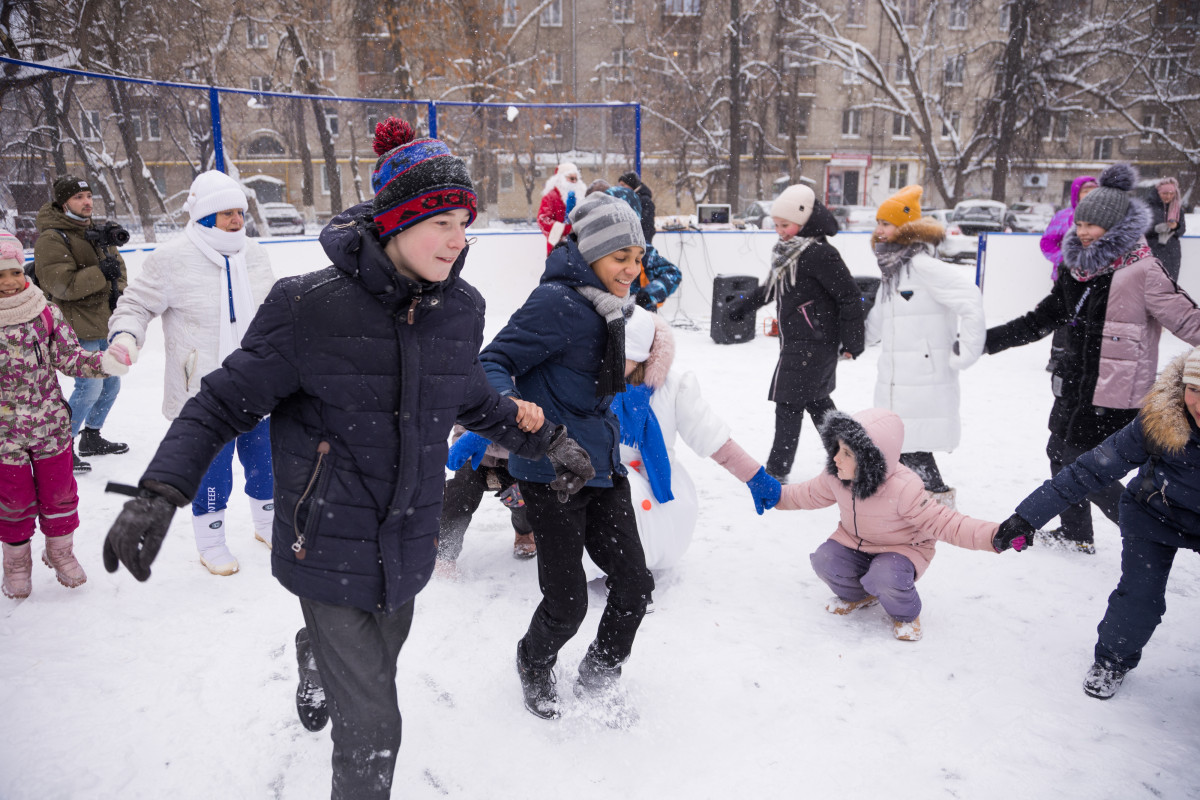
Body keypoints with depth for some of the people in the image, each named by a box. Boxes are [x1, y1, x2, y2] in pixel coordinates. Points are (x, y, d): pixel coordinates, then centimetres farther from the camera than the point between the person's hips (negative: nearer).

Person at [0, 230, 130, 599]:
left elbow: (69, 357, -4)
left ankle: (60, 550, 37)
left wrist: (103, 362, -20)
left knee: (59, 492, 15)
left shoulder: (46, 312, -6)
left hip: (51, 426, 1)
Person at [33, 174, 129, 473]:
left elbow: (116, 263, 15)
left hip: (103, 324, 9)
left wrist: (118, 288, -5)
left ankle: (91, 437, 36)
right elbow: (62, 285, -21)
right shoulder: (51, 239, -14)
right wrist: (101, 273, -28)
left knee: (111, 384, 17)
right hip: (79, 328, -9)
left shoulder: (94, 231, 13)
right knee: (90, 387, -10)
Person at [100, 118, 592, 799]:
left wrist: (545, 438, 14)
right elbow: (226, 403, -12)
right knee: (373, 725, -4)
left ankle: (317, 681, 67)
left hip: (407, 543, 6)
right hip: (331, 545, -5)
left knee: (377, 661, 30)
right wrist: (161, 491, -23)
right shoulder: (311, 307, -20)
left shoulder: (460, 307, -4)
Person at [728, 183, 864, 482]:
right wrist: (743, 306, 38)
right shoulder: (789, 251, 11)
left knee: (789, 405, -5)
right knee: (817, 402, 19)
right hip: (797, 342, 10)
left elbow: (850, 296, -17)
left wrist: (852, 341, -15)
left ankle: (776, 472, 3)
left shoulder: (819, 253, -19)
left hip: (811, 344, -10)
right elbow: (773, 287, 28)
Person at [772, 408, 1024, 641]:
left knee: (886, 578, -35)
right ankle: (857, 595, 14)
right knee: (825, 561, -21)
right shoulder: (835, 477, -14)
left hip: (902, 548, -5)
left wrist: (992, 536, -43)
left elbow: (942, 522, -30)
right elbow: (812, 494, 7)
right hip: (855, 543, 5)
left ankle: (906, 615, 2)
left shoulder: (903, 489, -33)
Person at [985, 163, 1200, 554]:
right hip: (1077, 383, 8)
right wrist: (985, 340, 12)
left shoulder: (1142, 272, -14)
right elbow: (1041, 320, 14)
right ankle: (1075, 534, 35)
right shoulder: (1079, 268, 7)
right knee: (1060, 452, 16)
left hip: (1116, 393, -8)